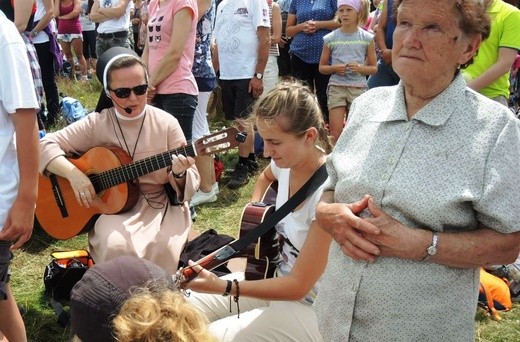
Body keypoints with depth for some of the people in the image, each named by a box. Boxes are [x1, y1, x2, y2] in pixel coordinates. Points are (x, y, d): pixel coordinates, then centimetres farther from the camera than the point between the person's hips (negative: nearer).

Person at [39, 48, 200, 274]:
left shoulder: (166, 124, -4)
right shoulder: (96, 124, -4)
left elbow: (191, 182, -3)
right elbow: (45, 145, -3)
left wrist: (179, 174, -27)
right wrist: (73, 173, -19)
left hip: (160, 204, 0)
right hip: (112, 206, 0)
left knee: (163, 247, -31)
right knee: (116, 246, -31)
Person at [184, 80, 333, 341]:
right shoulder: (288, 162, -6)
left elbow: (299, 285, -23)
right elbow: (265, 177, 23)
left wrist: (222, 287, -26)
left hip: (311, 306, -7)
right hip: (274, 276, 8)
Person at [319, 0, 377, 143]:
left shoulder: (367, 38, 3)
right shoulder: (330, 38, 3)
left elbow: (373, 68, 8)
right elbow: (322, 67, 10)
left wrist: (360, 68, -13)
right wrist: (335, 68, -11)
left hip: (358, 87, 0)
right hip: (336, 87, 0)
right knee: (335, 133, -5)